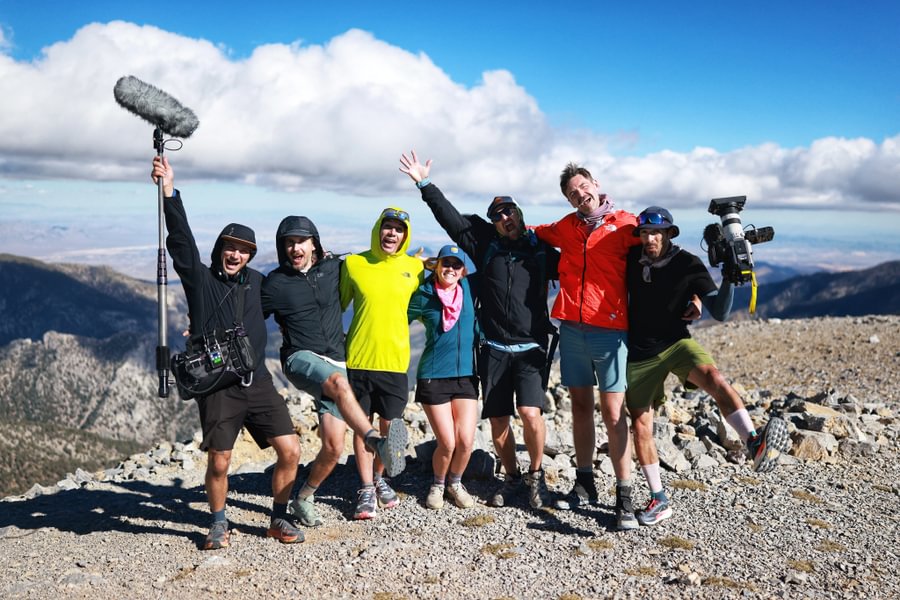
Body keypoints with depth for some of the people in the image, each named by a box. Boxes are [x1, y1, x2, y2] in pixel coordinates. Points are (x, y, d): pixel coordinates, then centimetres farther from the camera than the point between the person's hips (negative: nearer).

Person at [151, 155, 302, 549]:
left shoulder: (256, 282, 13)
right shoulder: (200, 279, 2)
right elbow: (181, 240, -13)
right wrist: (169, 192, -23)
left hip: (258, 383, 4)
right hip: (218, 387, -3)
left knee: (290, 451, -3)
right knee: (218, 462, -1)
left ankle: (279, 519, 16)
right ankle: (219, 524, 24)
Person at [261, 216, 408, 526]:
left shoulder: (333, 268, 9)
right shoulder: (275, 283, 2)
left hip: (336, 363, 4)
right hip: (301, 359, -4)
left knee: (333, 446, -6)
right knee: (339, 383, -39)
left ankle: (303, 499, 20)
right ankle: (378, 443, -62)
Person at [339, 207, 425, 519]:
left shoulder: (414, 267, 4)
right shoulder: (353, 264, 0)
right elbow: (338, 306, 9)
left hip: (395, 360, 1)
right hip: (358, 359, -1)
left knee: (390, 425, 9)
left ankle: (379, 478, 34)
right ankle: (366, 489, 19)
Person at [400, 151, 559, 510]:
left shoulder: (542, 249, 4)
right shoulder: (486, 245, 6)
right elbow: (451, 219, 4)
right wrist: (424, 184, 0)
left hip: (531, 348, -2)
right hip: (494, 349, 2)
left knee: (530, 413, -18)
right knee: (498, 421, 7)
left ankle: (536, 475, 7)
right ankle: (512, 477, 29)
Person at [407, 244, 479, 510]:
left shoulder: (467, 288, 4)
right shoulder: (423, 295, -3)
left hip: (465, 376, 3)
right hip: (433, 377, -3)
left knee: (466, 441, -5)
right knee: (447, 443, -5)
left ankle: (455, 483, 24)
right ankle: (437, 484, 24)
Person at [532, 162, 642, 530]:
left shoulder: (624, 224, -1)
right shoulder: (565, 228, 13)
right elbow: (531, 234, 31)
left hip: (610, 331, -4)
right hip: (571, 329, 5)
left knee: (612, 411, -5)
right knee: (581, 405, 11)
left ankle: (624, 497, 1)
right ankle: (585, 485, 23)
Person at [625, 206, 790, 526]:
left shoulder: (689, 265, -12)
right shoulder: (632, 258, -2)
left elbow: (719, 313, -18)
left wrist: (730, 276, -29)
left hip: (677, 343, -3)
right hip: (640, 353, 3)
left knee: (714, 379, -34)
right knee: (641, 425, 3)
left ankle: (755, 445, -53)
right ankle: (659, 500, 17)